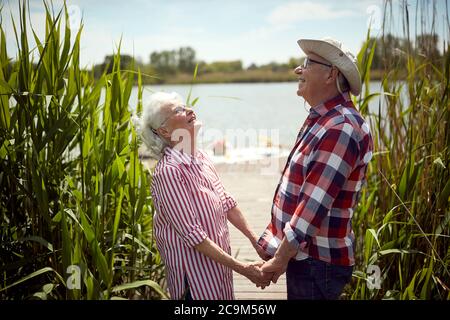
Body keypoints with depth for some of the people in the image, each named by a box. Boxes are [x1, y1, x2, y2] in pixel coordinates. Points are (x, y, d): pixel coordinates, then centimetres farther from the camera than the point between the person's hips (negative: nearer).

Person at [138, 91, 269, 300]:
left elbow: (226, 202, 12)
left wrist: (255, 240, 10)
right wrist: (241, 268, -23)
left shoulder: (201, 158, 3)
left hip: (219, 258, 8)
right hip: (194, 271, -8)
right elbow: (192, 234, -24)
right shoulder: (168, 171, -22)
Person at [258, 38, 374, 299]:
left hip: (318, 262, -9)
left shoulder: (341, 128, -22)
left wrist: (281, 259, -18)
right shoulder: (322, 119, 10)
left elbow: (315, 205, -25)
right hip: (305, 253, 9)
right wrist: (280, 252, 15)